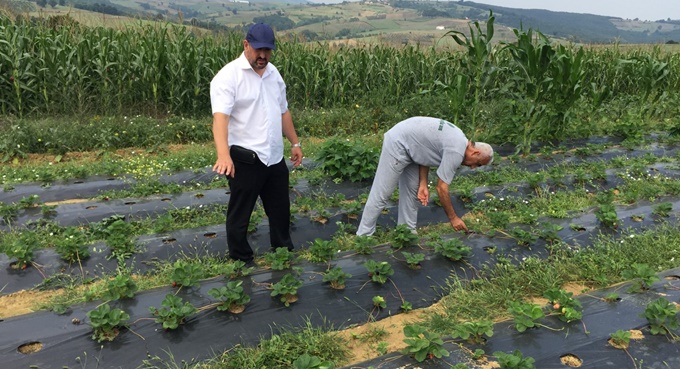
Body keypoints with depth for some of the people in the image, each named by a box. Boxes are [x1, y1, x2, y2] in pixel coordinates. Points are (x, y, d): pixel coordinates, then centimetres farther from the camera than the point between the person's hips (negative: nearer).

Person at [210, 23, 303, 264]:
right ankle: (241, 261, 25)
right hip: (245, 160, -7)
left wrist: (295, 143, 19)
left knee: (280, 209, 20)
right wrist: (224, 155, -40)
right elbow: (220, 117, -27)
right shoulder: (229, 76, -14)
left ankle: (284, 252, 39)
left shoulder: (273, 73, 10)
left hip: (275, 157, 7)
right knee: (240, 213, 8)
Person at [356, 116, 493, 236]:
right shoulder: (456, 152, -21)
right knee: (381, 193, -6)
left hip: (409, 146, 10)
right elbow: (441, 188, -18)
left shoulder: (458, 140, 8)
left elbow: (425, 146, 9)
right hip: (397, 143, -10)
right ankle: (364, 236, 2)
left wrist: (423, 184, 1)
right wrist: (453, 218, -8)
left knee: (412, 191, 11)